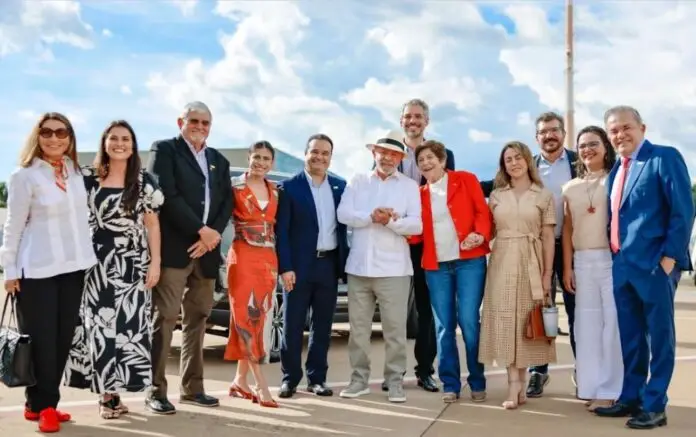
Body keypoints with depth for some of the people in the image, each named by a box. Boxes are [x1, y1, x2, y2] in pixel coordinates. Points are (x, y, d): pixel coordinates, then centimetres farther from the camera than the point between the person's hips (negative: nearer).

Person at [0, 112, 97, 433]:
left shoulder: (75, 171, 8)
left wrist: (87, 257, 9)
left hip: (73, 266, 6)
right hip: (37, 270, -5)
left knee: (63, 338, 8)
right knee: (41, 340, 0)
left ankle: (43, 403, 19)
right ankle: (41, 405, 13)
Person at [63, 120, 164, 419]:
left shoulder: (144, 182, 4)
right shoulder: (87, 178, 4)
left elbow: (152, 224, 4)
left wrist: (155, 262, -2)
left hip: (132, 264, 0)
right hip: (96, 263, 0)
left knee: (127, 325, -2)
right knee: (98, 325, 1)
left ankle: (112, 390, 7)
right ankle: (107, 392, 8)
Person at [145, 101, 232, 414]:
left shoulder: (219, 160, 19)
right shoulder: (164, 150, 2)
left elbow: (226, 203, 11)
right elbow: (167, 195, -11)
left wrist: (212, 234, -7)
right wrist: (200, 230, -14)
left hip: (206, 250, 6)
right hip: (172, 248, -6)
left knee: (197, 318, 9)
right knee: (165, 317, -7)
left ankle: (192, 388, 17)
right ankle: (156, 391, 0)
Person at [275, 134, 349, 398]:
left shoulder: (340, 187, 9)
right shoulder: (289, 187, -3)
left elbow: (346, 225, 11)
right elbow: (281, 231, -6)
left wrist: (345, 263, 4)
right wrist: (285, 267, -13)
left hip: (330, 265, 4)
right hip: (299, 265, -3)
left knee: (322, 325, 10)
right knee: (292, 325, 3)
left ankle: (317, 378, 19)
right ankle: (290, 378, 14)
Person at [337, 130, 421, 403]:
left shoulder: (409, 186, 6)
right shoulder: (357, 181, 11)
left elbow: (416, 225, -5)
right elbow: (343, 214, -3)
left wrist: (392, 221, -22)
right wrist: (371, 217, -17)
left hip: (393, 268, -2)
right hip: (359, 266, 2)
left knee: (395, 328, 0)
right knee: (358, 327, 8)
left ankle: (395, 381, 10)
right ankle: (359, 378, 19)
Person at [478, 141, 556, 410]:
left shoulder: (544, 195, 4)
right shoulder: (496, 195, 10)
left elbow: (548, 237, 1)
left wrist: (547, 274, -4)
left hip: (530, 264, -1)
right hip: (501, 263, 2)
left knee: (525, 318, 2)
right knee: (505, 320, -3)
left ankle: (518, 383, 12)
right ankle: (515, 385, -1)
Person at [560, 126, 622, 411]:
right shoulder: (570, 188, 13)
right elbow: (567, 229, 13)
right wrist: (567, 267, 8)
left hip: (613, 259, -4)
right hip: (582, 262, 4)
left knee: (613, 322, -2)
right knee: (587, 324, 8)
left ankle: (610, 390, 6)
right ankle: (591, 386, 17)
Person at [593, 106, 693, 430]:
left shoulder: (665, 157, -6)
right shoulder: (617, 170, 16)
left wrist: (669, 256, -16)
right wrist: (616, 256, 12)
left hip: (654, 262, -7)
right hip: (622, 264, 7)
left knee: (658, 335, 2)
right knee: (630, 337, 14)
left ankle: (654, 405, 10)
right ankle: (631, 398, 24)